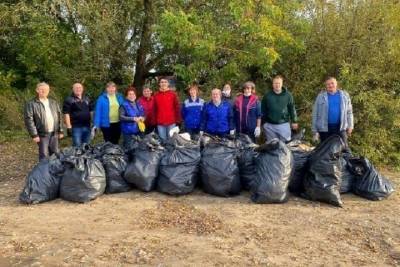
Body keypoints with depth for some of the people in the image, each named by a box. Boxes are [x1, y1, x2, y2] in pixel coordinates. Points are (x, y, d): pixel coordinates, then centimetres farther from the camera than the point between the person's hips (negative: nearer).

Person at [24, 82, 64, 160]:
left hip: (54, 133, 5)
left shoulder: (54, 103, 13)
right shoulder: (31, 104, -5)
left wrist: (60, 131, 8)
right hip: (42, 134, -5)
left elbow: (59, 117, 14)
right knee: (44, 155, 0)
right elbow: (29, 120, -10)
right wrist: (34, 135, -15)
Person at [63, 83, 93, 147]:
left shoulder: (87, 99, 13)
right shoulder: (69, 100, -4)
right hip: (76, 127, -5)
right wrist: (69, 127, -15)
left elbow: (91, 111, 17)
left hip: (87, 126, 5)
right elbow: (66, 114, -9)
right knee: (77, 146, -2)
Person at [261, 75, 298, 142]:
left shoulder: (288, 95, 0)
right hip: (270, 125, 1)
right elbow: (263, 110, 5)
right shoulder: (267, 95, 1)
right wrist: (263, 122, 4)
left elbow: (292, 108, 4)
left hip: (284, 124, 0)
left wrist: (294, 121, 3)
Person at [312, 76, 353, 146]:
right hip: (325, 128, -1)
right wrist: (315, 130, -2)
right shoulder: (321, 96, 3)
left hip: (340, 127, 1)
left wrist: (350, 126, 6)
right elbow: (315, 114, 2)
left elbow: (349, 112, 14)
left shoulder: (344, 95, 9)